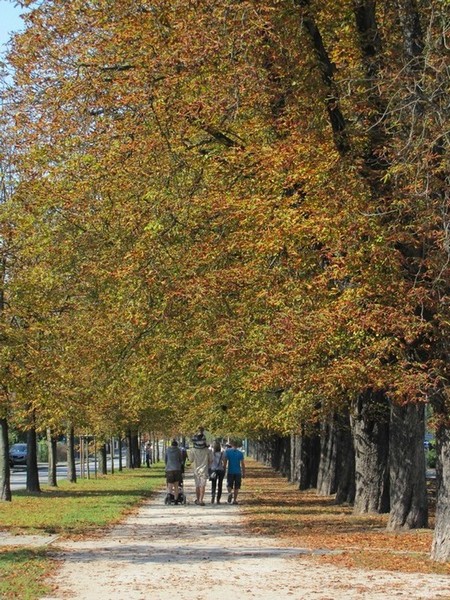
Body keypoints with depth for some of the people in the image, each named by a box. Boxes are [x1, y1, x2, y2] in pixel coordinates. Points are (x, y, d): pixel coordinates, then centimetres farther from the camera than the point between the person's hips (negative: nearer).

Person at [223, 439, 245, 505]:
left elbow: (225, 461, -5)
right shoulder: (240, 453, 0)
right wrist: (243, 473, 5)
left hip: (230, 472, 0)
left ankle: (230, 492, -21)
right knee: (236, 487, 8)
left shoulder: (227, 451, -1)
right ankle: (234, 500, 5)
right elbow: (242, 464, -1)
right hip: (238, 472, 0)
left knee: (229, 485, 9)